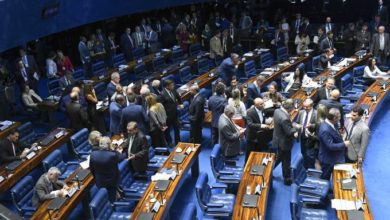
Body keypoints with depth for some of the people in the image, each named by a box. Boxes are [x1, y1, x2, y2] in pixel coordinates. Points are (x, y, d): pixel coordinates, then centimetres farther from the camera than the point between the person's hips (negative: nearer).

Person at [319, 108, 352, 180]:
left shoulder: (328, 123, -4)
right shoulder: (325, 130, -35)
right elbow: (330, 146, -32)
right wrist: (344, 144, -23)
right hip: (328, 160, -9)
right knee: (325, 179, 13)